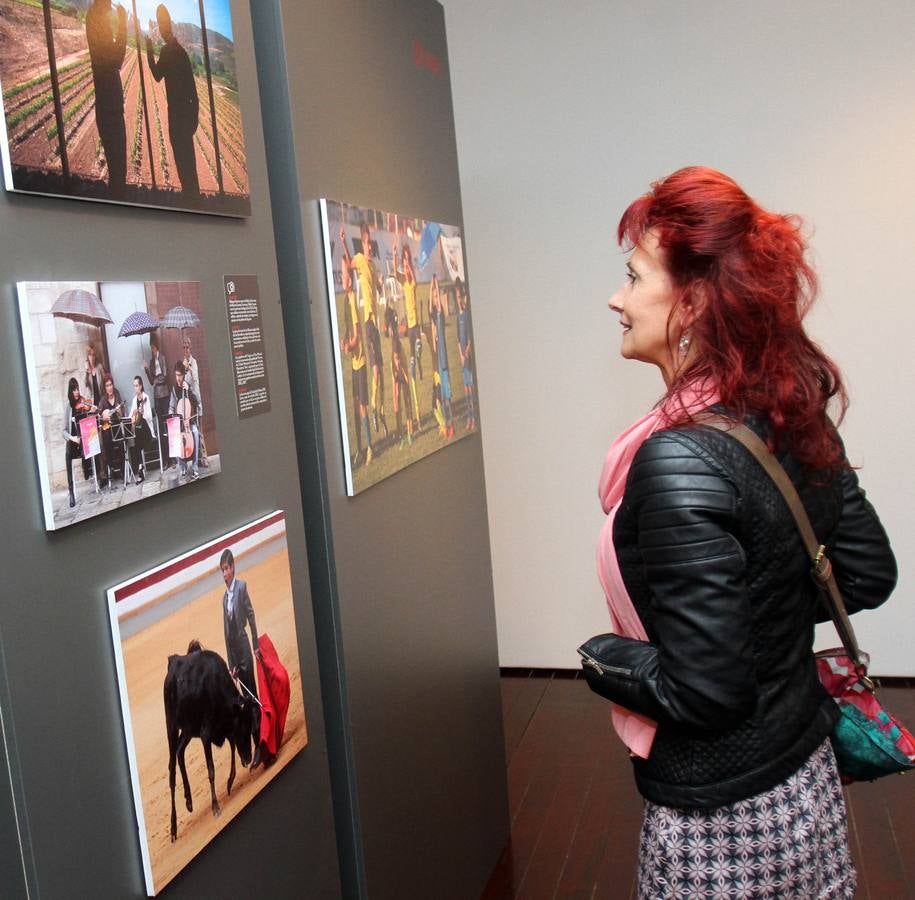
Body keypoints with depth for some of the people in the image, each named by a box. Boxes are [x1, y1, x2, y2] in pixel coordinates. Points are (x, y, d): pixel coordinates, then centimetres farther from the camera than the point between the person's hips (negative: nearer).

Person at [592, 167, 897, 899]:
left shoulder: (678, 461, -28)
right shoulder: (796, 422, -5)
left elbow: (704, 690, -26)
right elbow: (868, 575, 7)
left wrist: (608, 660, -9)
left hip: (722, 818, -7)